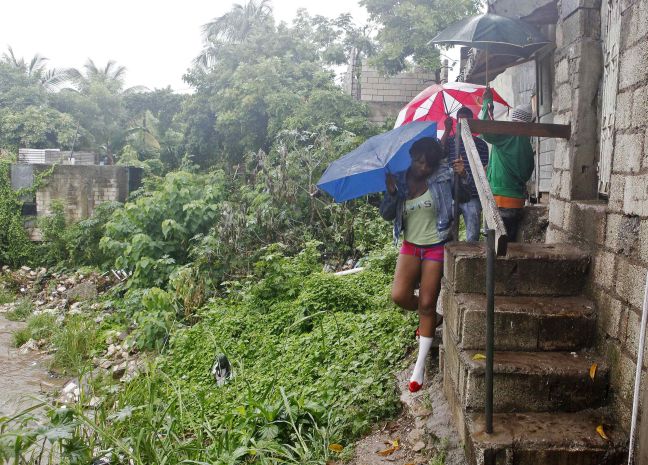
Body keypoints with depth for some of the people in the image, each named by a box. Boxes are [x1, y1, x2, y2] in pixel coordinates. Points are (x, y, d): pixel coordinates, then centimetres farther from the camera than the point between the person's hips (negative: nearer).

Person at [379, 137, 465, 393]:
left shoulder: (442, 177, -8)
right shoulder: (400, 180, -1)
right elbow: (386, 214, -1)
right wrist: (391, 191, -18)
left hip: (435, 247, -3)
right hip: (410, 246, 3)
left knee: (427, 304, -2)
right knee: (399, 296, -12)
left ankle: (420, 366, 10)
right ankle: (433, 317, 23)